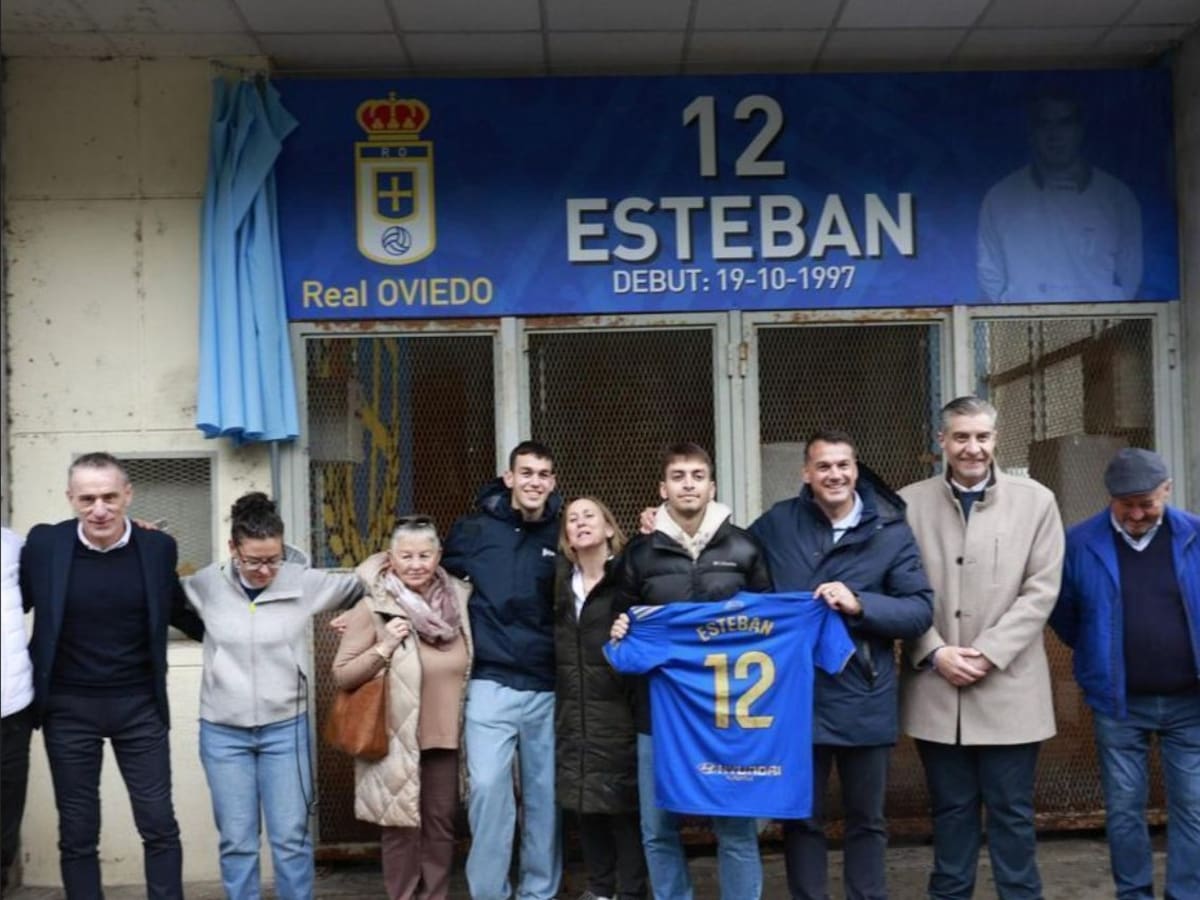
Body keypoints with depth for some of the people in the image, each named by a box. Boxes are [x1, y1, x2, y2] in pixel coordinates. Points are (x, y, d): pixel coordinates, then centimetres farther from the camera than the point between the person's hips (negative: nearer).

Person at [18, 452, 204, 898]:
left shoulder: (159, 547, -5)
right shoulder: (43, 544, -7)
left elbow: (176, 611, 12)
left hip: (139, 705, 0)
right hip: (68, 708, 0)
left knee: (160, 826, 5)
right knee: (77, 834, 9)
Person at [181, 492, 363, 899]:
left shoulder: (303, 582, -7)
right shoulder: (207, 584, -4)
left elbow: (357, 586, 8)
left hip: (286, 729, -1)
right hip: (223, 733, 1)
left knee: (292, 838, 6)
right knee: (236, 841, 9)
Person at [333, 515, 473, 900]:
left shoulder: (459, 599, 1)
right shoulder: (373, 607, -10)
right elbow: (342, 675, -9)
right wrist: (383, 649, -21)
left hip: (444, 736, 4)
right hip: (396, 739, -4)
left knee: (441, 823, 12)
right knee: (400, 826, 6)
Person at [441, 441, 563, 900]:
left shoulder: (563, 535, 3)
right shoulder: (474, 530, 0)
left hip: (549, 687, 2)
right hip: (491, 684, -1)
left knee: (544, 793, 9)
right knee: (488, 785, -8)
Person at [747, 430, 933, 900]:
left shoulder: (890, 531, -2)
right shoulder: (777, 523, 1)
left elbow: (920, 610, -5)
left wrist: (859, 604, -21)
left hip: (863, 701, 0)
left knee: (866, 820, 15)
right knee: (800, 819, 12)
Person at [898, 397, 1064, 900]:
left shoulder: (1035, 501, 1)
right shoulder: (909, 504, 2)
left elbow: (1041, 591, -4)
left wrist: (987, 654, -11)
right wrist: (936, 653, -10)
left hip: (1008, 688, -1)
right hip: (936, 688, 1)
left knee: (1012, 814, 7)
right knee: (951, 810, 12)